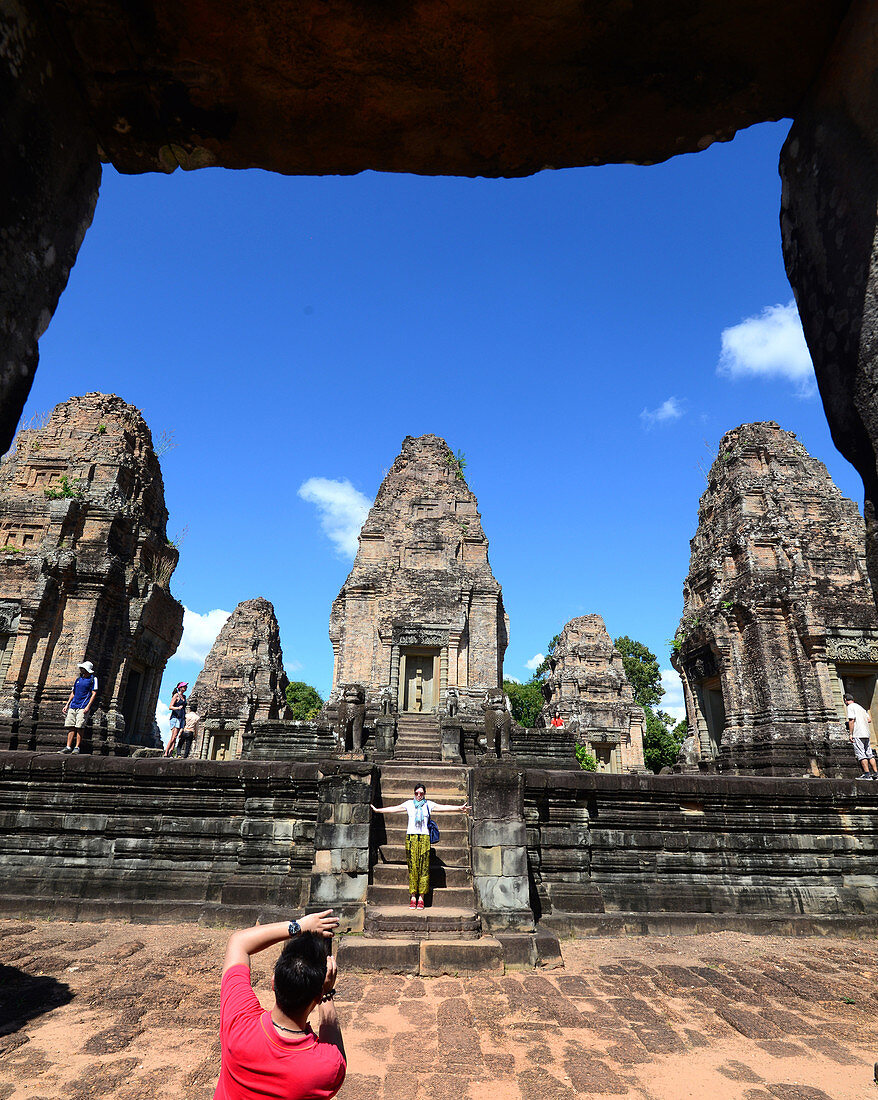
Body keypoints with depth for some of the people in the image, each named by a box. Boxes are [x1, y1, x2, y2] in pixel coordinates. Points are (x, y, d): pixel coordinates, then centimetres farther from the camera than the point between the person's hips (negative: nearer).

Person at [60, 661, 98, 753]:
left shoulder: (93, 679, -1)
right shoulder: (78, 679, 18)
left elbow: (94, 693, -6)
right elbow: (73, 693, 24)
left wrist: (88, 707, -14)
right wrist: (67, 705, 15)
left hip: (83, 707, -6)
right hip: (73, 706, 6)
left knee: (79, 727, -7)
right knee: (71, 727, 3)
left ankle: (77, 747, -2)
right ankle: (68, 747, 6)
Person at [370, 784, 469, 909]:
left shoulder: (429, 805, 10)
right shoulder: (409, 804, 12)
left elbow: (444, 808, 4)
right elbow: (393, 809, 14)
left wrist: (459, 808, -6)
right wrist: (377, 810, 12)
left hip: (424, 837, 0)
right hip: (411, 836, 0)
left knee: (423, 867, -4)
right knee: (412, 867, -3)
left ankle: (421, 899, 2)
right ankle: (413, 898, 3)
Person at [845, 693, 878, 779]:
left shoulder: (850, 707, -5)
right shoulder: (861, 707, 19)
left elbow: (851, 720, -15)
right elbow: (869, 720, 16)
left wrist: (850, 734, -14)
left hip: (858, 734, -8)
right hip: (866, 733, 8)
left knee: (861, 754, -6)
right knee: (869, 754, 11)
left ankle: (867, 774, -9)